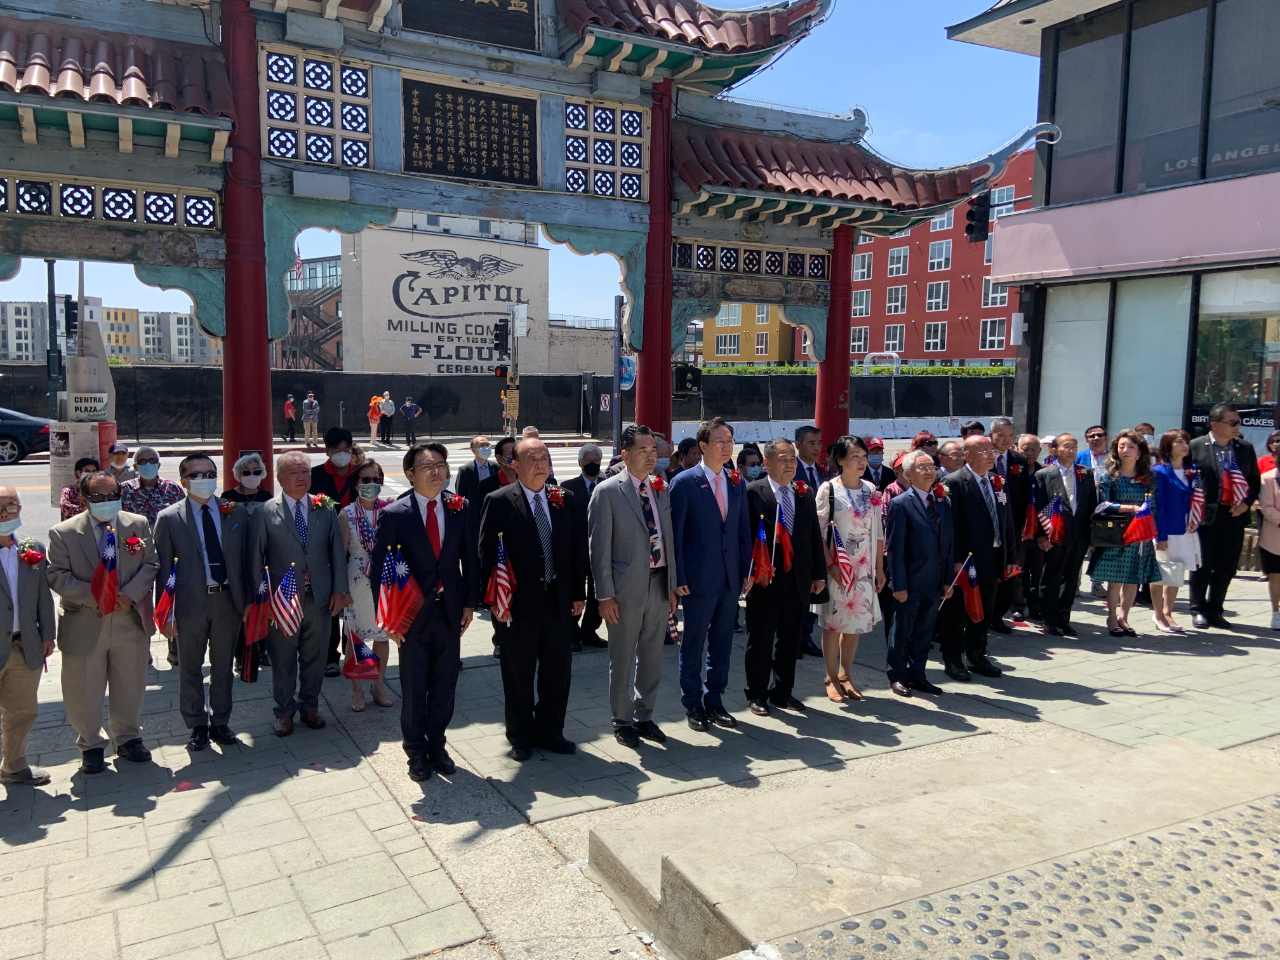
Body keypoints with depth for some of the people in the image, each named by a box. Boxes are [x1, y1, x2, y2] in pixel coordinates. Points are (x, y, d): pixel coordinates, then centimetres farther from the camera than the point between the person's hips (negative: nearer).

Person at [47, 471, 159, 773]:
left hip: (130, 621, 2)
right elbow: (58, 576, -9)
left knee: (130, 686, 15)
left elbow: (151, 564, 0)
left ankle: (128, 738, 35)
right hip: (84, 625, -2)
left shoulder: (138, 525, 1)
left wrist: (129, 594, -16)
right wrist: (96, 597, -20)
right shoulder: (63, 533, -5)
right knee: (84, 691, 8)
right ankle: (91, 745, 29)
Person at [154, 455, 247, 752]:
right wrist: (164, 613, -7)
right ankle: (197, 726, 26)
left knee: (223, 667, 13)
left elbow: (245, 558, 5)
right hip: (191, 602, -2)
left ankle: (220, 723, 27)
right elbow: (163, 568, -3)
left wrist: (248, 600, 1)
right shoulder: (169, 518, -4)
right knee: (190, 669, 10)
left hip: (228, 599, 2)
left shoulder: (236, 513, 2)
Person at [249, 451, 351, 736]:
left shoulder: (325, 509, 4)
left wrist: (339, 590, 1)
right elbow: (255, 558, -3)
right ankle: (284, 711, 27)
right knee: (282, 659, 10)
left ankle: (309, 705, 31)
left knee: (315, 656, 14)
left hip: (320, 597, 2)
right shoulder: (264, 513, -5)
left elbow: (337, 552, 6)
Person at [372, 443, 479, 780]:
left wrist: (469, 603, 2)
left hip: (451, 610, 3)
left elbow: (470, 558, 6)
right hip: (412, 612, -2)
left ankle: (437, 745, 30)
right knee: (413, 687, 10)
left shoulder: (460, 508, 0)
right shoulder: (394, 515, -8)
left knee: (444, 684, 12)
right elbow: (379, 568, -6)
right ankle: (416, 750, 28)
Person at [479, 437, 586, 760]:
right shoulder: (499, 501, -7)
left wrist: (579, 593, 5)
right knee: (519, 674, 10)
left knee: (558, 671, 13)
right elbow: (487, 554, -8)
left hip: (560, 601, 4)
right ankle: (521, 736, 27)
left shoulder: (565, 499, 6)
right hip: (519, 603, -4)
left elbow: (578, 548, 8)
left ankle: (550, 730, 30)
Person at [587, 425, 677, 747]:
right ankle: (622, 721, 24)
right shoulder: (607, 492, -9)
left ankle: (644, 717, 30)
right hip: (626, 588, -5)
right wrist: (605, 595, -13)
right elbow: (599, 548, -10)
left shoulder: (661, 489, 8)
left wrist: (672, 585, 10)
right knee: (622, 660, 8)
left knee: (652, 657, 14)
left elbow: (668, 537, 12)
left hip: (659, 584, 5)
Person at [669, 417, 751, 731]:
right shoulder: (684, 482, -9)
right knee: (693, 644, 7)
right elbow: (675, 534, -8)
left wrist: (746, 570, 6)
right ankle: (692, 704, 22)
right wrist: (679, 577, -12)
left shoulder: (737, 482, 8)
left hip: (731, 578, 5)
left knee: (722, 644, 14)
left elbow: (743, 530, 12)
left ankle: (714, 700, 28)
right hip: (699, 579, -5)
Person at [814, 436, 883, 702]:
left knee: (856, 621, 10)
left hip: (864, 568, 4)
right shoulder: (828, 489, -8)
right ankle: (831, 677, 16)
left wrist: (879, 568, 7)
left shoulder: (871, 490, 6)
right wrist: (831, 565, -16)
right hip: (836, 567, -4)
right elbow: (818, 532, -10)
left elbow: (878, 532, 9)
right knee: (833, 622, 4)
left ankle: (845, 675, 24)